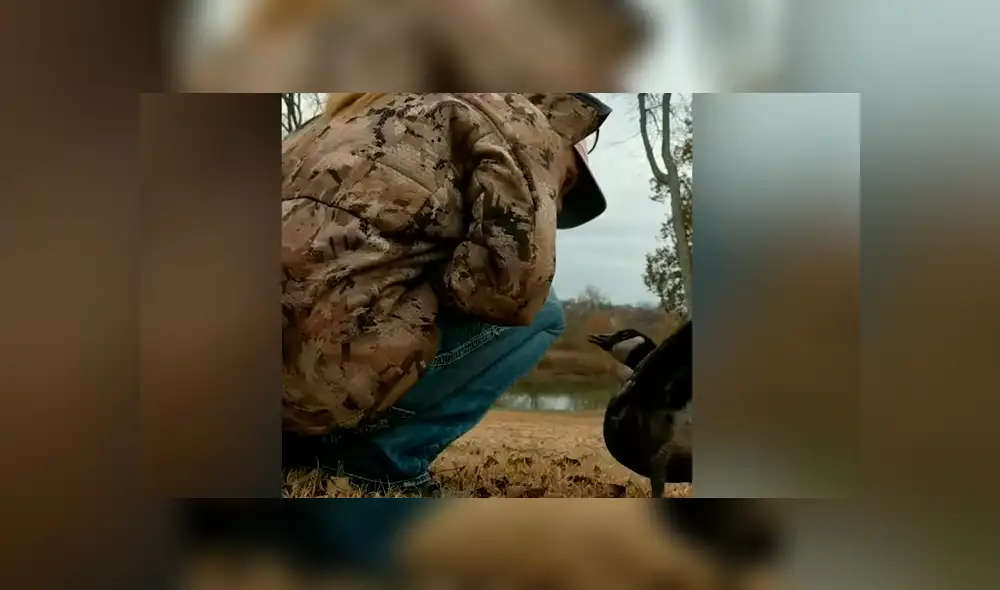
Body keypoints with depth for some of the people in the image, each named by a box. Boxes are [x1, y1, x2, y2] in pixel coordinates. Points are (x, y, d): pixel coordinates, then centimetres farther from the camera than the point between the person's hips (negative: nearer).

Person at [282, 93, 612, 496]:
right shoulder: (518, 120, 5)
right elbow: (514, 280, -10)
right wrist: (432, 280, 8)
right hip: (322, 359, -9)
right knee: (538, 312, 8)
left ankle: (301, 442, 17)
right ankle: (382, 459, 3)